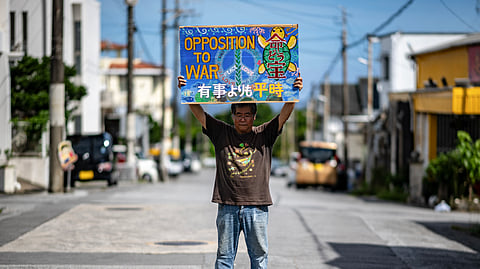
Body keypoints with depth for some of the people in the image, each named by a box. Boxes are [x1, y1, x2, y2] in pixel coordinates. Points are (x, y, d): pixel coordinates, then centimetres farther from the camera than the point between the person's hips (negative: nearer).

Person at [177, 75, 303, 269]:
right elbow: (199, 113, 6)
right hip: (227, 206, 1)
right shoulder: (221, 133, 10)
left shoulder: (264, 135, 8)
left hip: (256, 206, 0)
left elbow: (284, 115, -2)